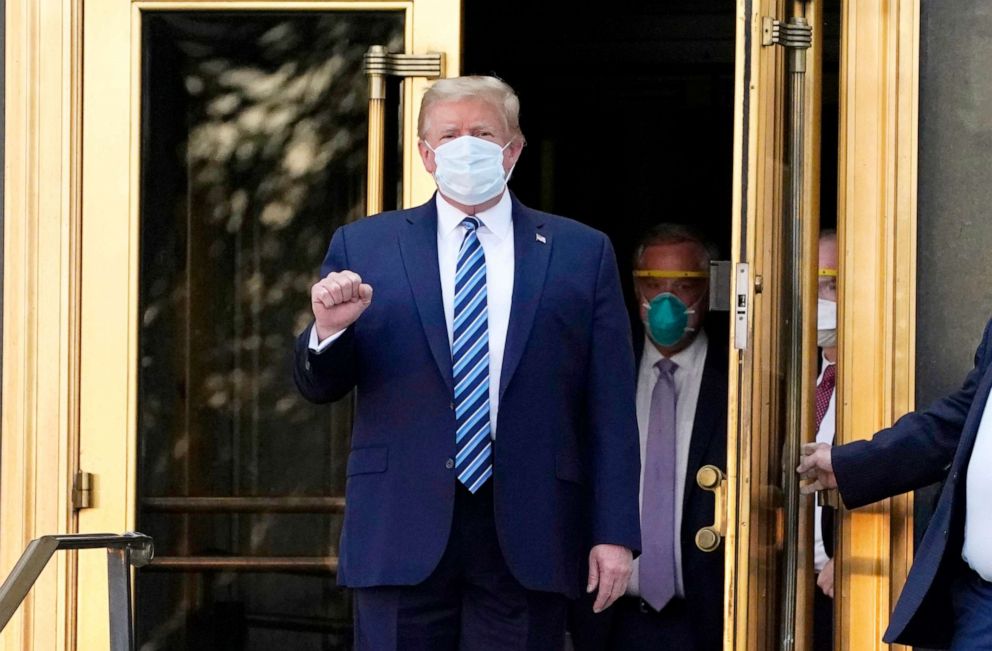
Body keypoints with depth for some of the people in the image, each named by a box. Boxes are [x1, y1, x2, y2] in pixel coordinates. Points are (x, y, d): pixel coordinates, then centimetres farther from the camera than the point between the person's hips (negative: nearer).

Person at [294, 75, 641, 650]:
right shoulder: (363, 247, 10)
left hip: (527, 538, 0)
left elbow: (611, 410, 5)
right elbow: (320, 387, 9)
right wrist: (329, 329, -13)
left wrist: (615, 533, -2)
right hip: (404, 532, 0)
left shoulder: (583, 253, 9)